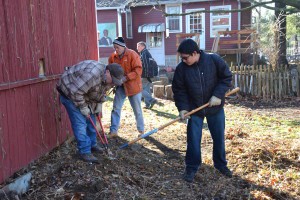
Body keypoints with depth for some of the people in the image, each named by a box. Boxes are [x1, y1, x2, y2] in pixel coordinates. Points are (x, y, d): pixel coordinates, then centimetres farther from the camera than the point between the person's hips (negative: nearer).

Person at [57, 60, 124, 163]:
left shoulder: (108, 78, -7)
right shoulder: (91, 74, -37)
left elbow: (102, 93, 10)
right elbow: (76, 92, -34)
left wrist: (99, 107, 1)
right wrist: (83, 109, -23)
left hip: (83, 95, 9)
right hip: (70, 93, -9)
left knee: (90, 120, 11)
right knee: (80, 122, -13)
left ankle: (92, 144, 25)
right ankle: (84, 152, -7)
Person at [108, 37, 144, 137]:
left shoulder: (132, 54, -14)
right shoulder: (113, 57, 0)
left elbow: (138, 70, -19)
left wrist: (126, 78, -26)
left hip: (133, 86, -4)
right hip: (120, 86, 4)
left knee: (137, 110, 7)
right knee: (116, 108, 2)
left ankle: (141, 130, 22)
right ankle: (113, 131, 12)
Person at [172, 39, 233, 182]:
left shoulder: (214, 60, -15)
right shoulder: (181, 68, -12)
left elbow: (227, 77, -7)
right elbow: (179, 90, -5)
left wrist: (218, 95, -18)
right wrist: (182, 107, -17)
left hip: (215, 107, 0)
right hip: (194, 109, 0)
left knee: (219, 138, 11)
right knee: (193, 139, 1)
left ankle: (221, 164, 31)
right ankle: (191, 168, 17)